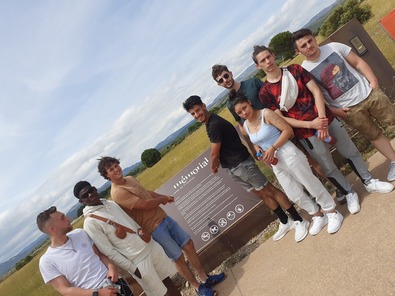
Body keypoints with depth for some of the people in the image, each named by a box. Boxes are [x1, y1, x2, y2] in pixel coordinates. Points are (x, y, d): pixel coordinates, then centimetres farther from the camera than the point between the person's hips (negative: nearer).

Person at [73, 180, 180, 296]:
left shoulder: (111, 203, 6)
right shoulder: (90, 222, -16)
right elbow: (108, 252, -15)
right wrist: (132, 269, -13)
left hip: (152, 247, 6)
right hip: (138, 262, -6)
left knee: (167, 279, 18)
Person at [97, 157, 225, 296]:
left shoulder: (130, 179, 7)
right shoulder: (118, 193, -22)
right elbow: (145, 205, -24)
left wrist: (163, 197, 6)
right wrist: (164, 198, -6)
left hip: (163, 217, 8)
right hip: (154, 228, -8)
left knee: (189, 245, 12)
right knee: (178, 258, 3)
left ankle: (205, 278, 29)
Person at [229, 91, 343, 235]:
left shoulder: (266, 114, -15)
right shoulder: (245, 126, 4)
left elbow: (288, 130, -16)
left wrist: (273, 148, -21)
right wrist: (259, 152, -2)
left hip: (289, 154, -7)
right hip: (275, 163, 7)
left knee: (312, 184, 5)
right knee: (295, 195, 14)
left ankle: (333, 212, 25)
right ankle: (318, 216, 34)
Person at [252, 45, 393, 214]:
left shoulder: (294, 69, -1)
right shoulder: (265, 92, -8)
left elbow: (316, 91, -4)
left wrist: (322, 118, -17)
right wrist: (311, 124, -19)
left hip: (326, 119, 3)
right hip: (306, 133, -2)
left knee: (351, 152, 16)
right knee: (328, 168, 9)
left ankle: (369, 182, 38)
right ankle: (349, 194, 33)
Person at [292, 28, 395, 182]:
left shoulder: (334, 47, -4)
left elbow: (359, 63, 2)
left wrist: (373, 81, -8)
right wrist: (334, 110, -11)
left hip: (369, 93, 2)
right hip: (349, 109, -2)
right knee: (374, 135, 12)